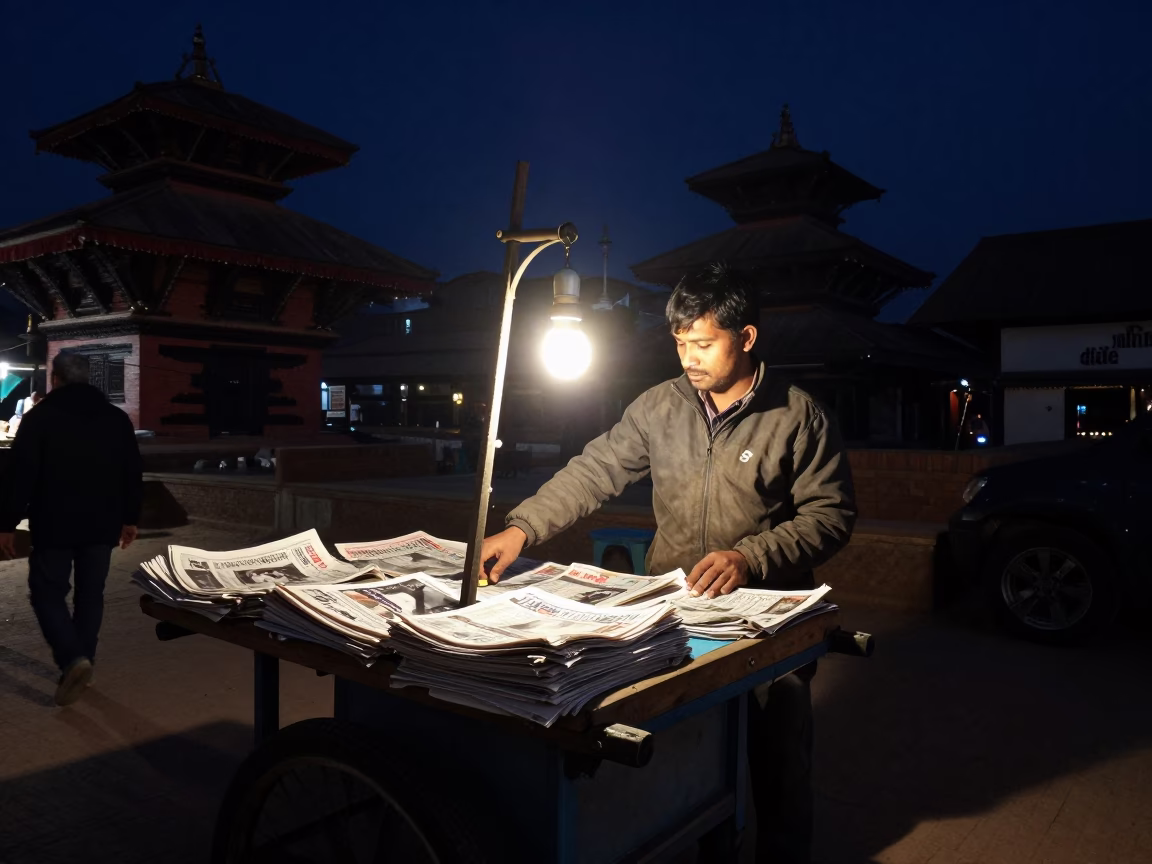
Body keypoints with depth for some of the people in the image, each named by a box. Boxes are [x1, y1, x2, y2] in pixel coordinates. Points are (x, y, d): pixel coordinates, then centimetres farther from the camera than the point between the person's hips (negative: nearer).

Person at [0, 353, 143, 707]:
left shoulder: (39, 418, -7)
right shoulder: (117, 418, 4)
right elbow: (132, 474, 7)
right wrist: (130, 518, 14)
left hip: (54, 525, -3)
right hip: (102, 525, 4)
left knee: (47, 591, 6)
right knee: (90, 594, 12)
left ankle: (72, 659, -10)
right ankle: (81, 662, 18)